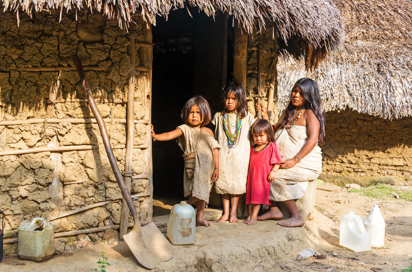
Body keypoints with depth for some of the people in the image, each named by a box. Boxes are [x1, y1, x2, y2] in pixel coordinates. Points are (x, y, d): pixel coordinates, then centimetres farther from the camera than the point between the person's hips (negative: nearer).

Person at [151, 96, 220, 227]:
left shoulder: (208, 132, 8)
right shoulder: (185, 129, -3)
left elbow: (215, 150, 8)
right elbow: (170, 135, -18)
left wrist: (216, 168, 3)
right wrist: (155, 136, -36)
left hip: (207, 168, 4)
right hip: (192, 166, -4)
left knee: (203, 192, 10)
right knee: (197, 192, -12)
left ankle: (199, 218, 19)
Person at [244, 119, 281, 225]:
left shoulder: (272, 146, -3)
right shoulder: (252, 148, 14)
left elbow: (277, 161, -6)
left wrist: (273, 171, -18)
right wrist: (248, 174, 18)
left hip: (264, 176, -6)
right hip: (252, 175, 6)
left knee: (258, 195, -10)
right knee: (250, 194, 6)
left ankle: (254, 216, -6)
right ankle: (250, 215, 11)